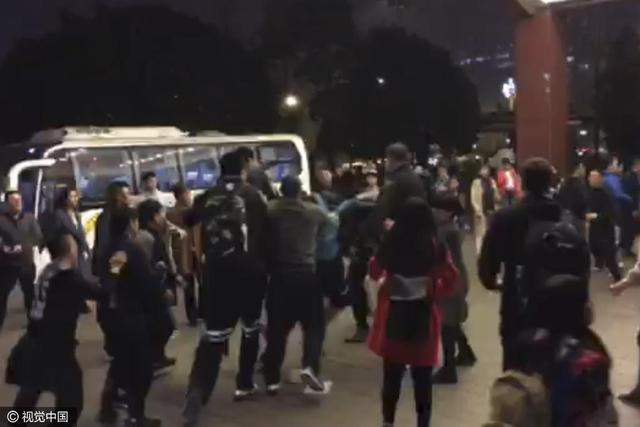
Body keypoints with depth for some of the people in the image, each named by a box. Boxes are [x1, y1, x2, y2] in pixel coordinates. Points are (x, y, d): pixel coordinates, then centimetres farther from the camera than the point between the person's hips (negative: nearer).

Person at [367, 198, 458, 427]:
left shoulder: (391, 243, -13)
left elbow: (375, 272, 3)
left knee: (392, 374, 16)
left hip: (394, 315, 1)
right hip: (423, 317, -1)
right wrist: (435, 293, 6)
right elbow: (451, 278, -7)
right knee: (422, 376, 11)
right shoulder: (435, 246, -14)